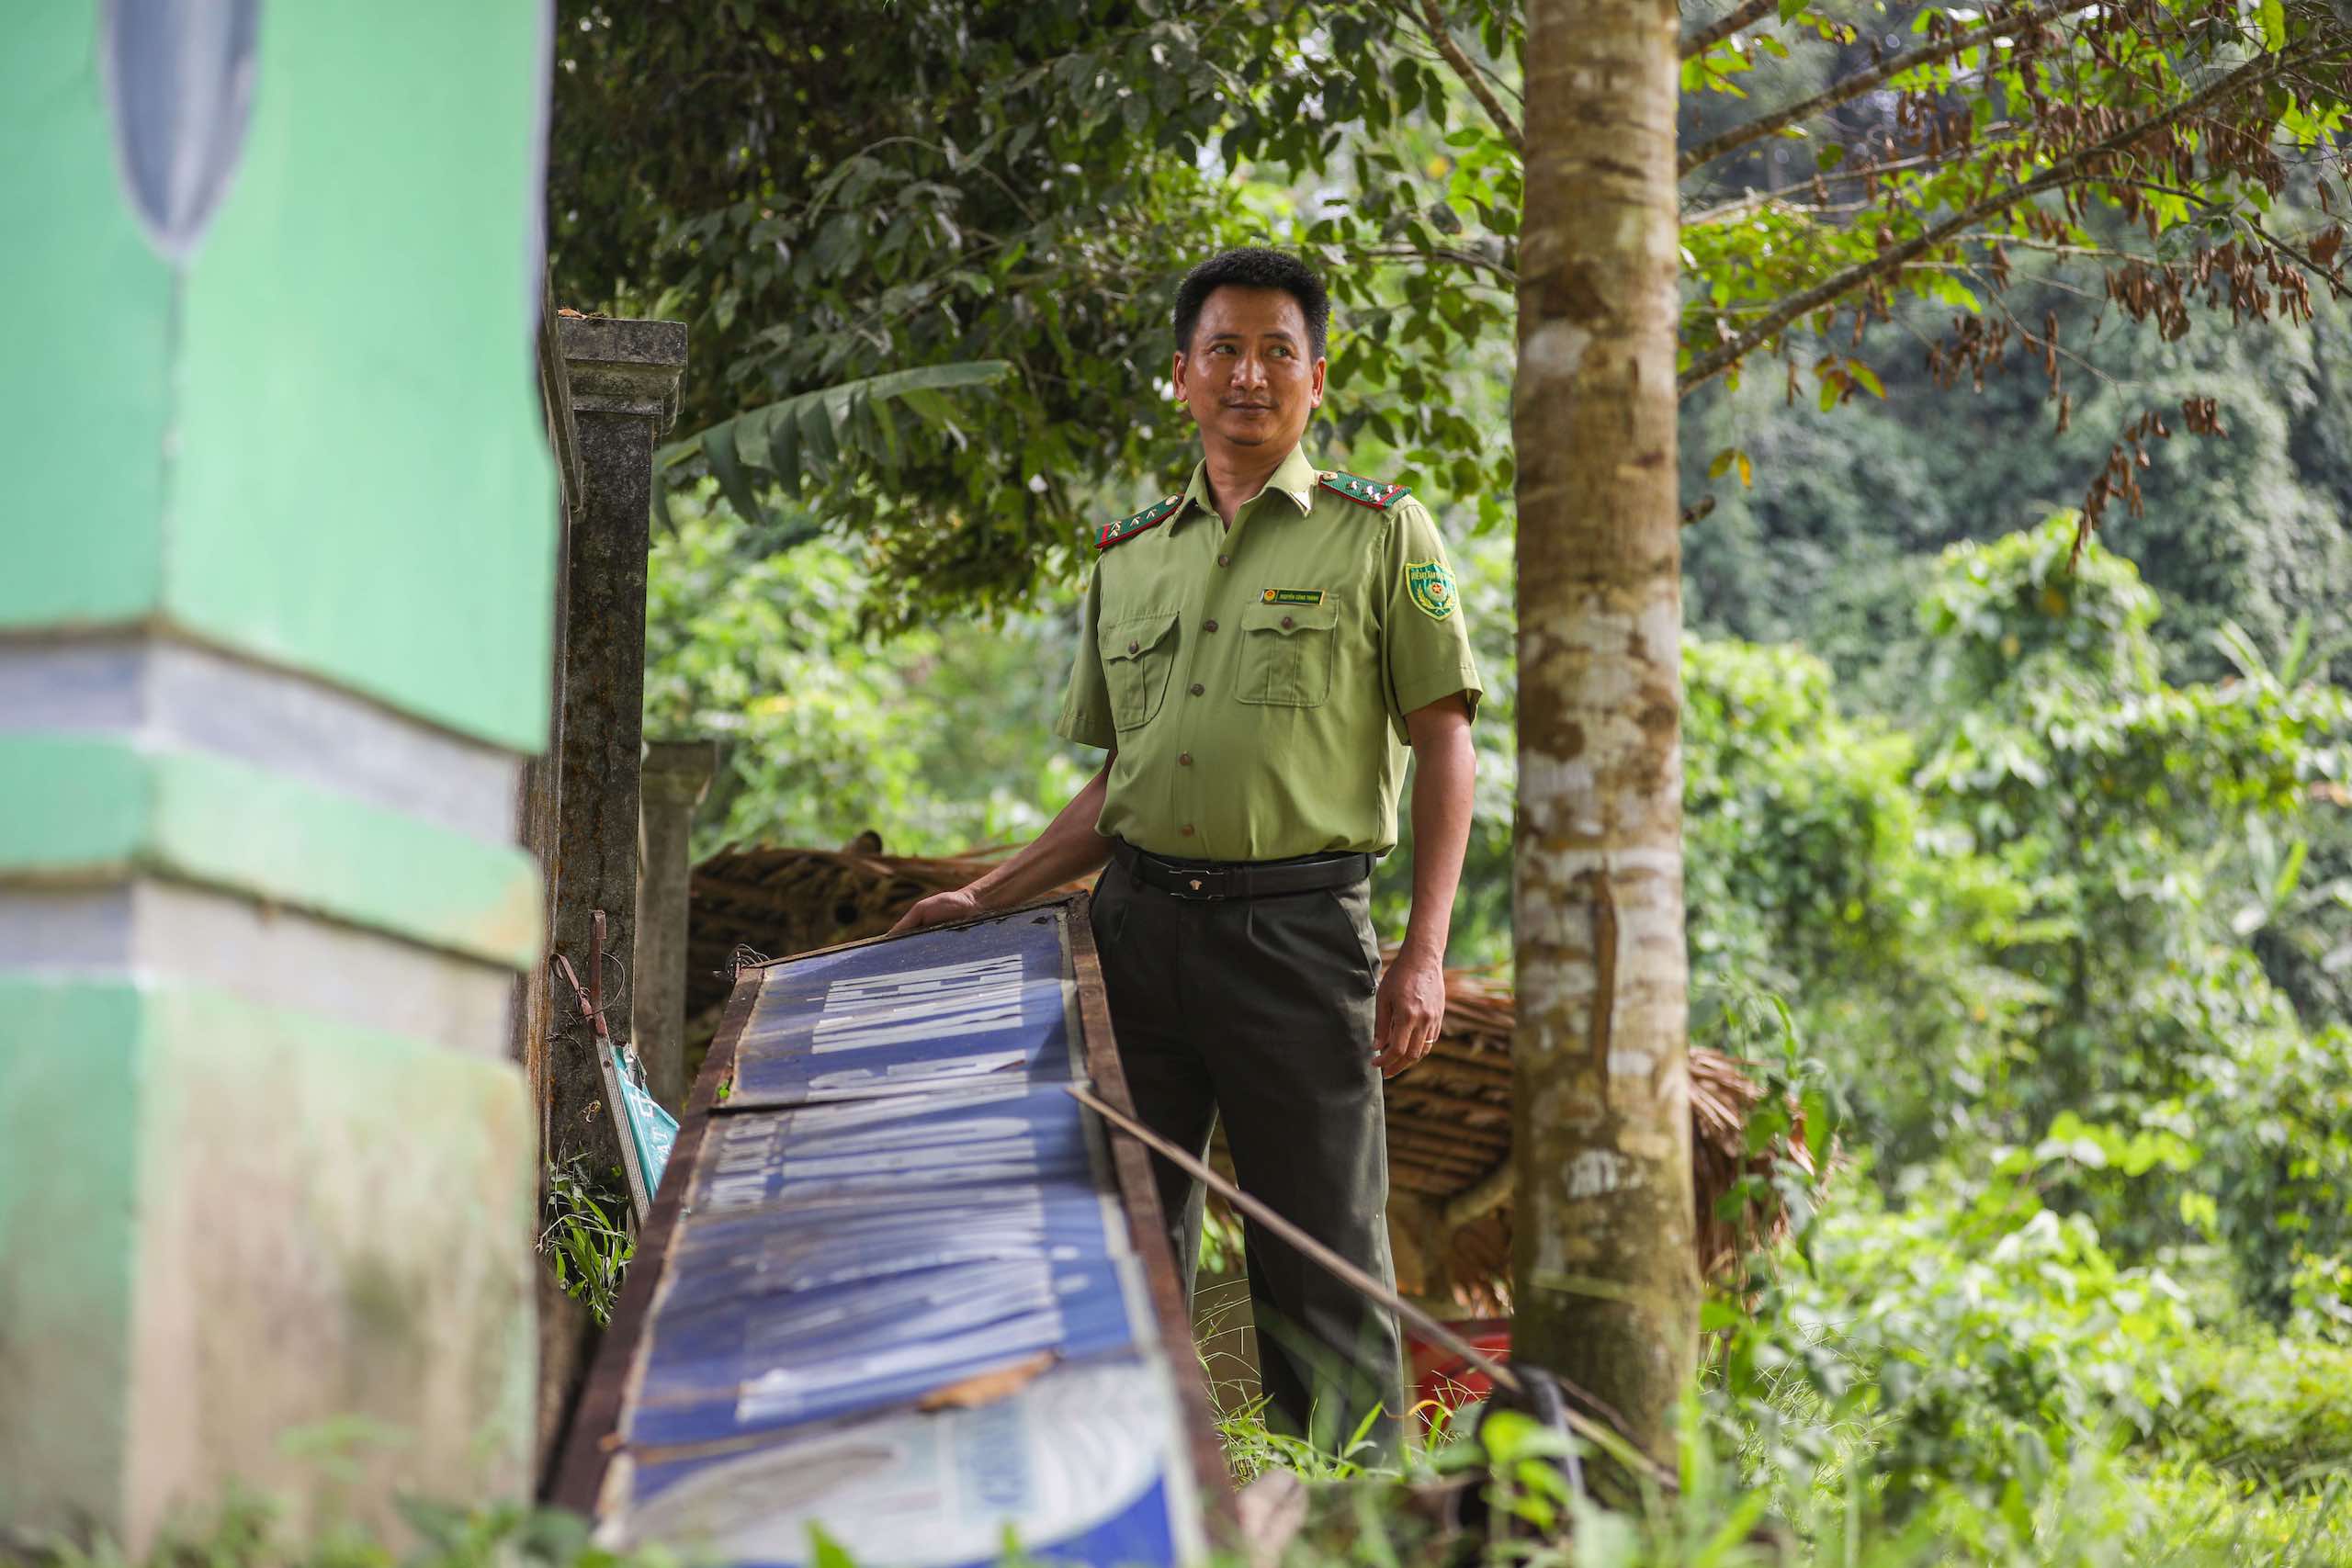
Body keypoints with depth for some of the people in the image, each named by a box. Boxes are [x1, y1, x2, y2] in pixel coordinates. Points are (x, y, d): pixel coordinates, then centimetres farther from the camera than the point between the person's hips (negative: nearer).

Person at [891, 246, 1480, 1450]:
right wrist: (987, 900, 11)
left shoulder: (1381, 532, 3)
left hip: (1297, 924, -4)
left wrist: (1423, 956, -11)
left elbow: (1442, 747, -2)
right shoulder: (1128, 557, 16)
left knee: (1324, 1255, -1)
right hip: (1137, 918, 4)